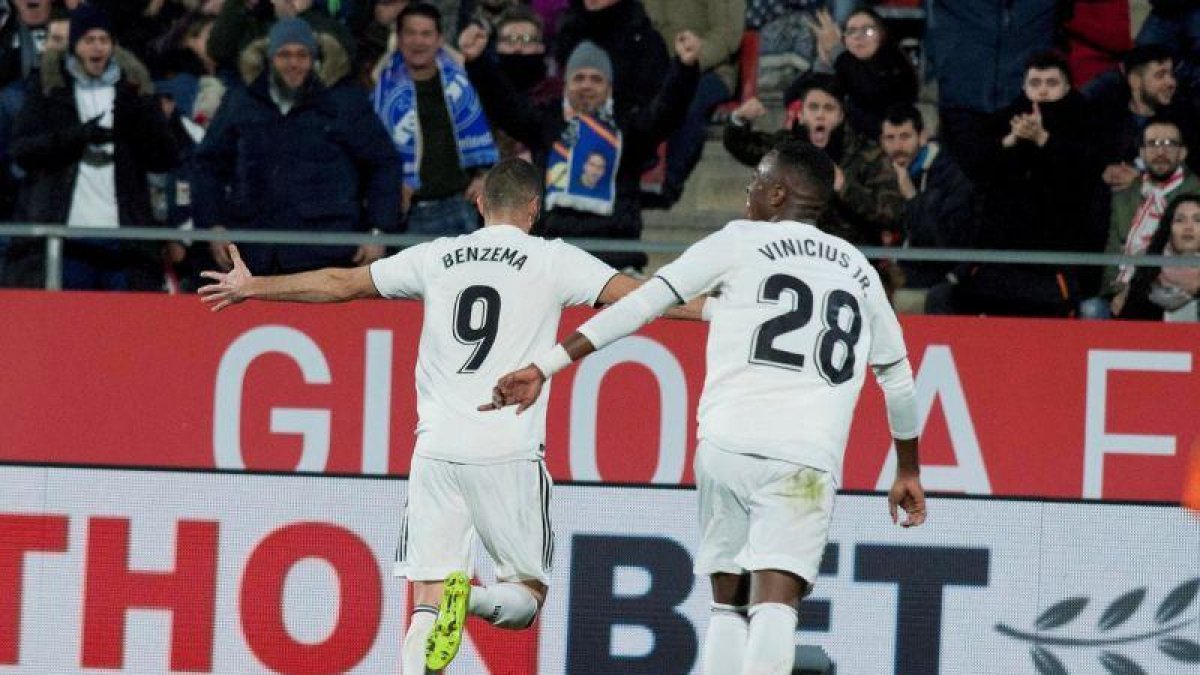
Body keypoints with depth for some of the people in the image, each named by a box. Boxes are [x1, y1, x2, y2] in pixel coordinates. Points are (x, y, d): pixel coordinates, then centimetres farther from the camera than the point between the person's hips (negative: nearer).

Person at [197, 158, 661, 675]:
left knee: (426, 607, 3)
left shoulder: (438, 257, 12)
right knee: (527, 595, 10)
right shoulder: (551, 260, 3)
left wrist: (252, 287, 34)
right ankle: (475, 599, -23)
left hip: (436, 450, 3)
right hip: (509, 452, -3)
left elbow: (339, 284, 21)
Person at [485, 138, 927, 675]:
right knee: (775, 606, -13)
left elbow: (641, 305, 3)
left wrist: (544, 368, 5)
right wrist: (909, 473, 45)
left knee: (727, 605, 15)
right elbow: (898, 379, 31)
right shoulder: (857, 269, 21)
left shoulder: (741, 242, 10)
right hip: (808, 460, 1)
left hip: (728, 444, -1)